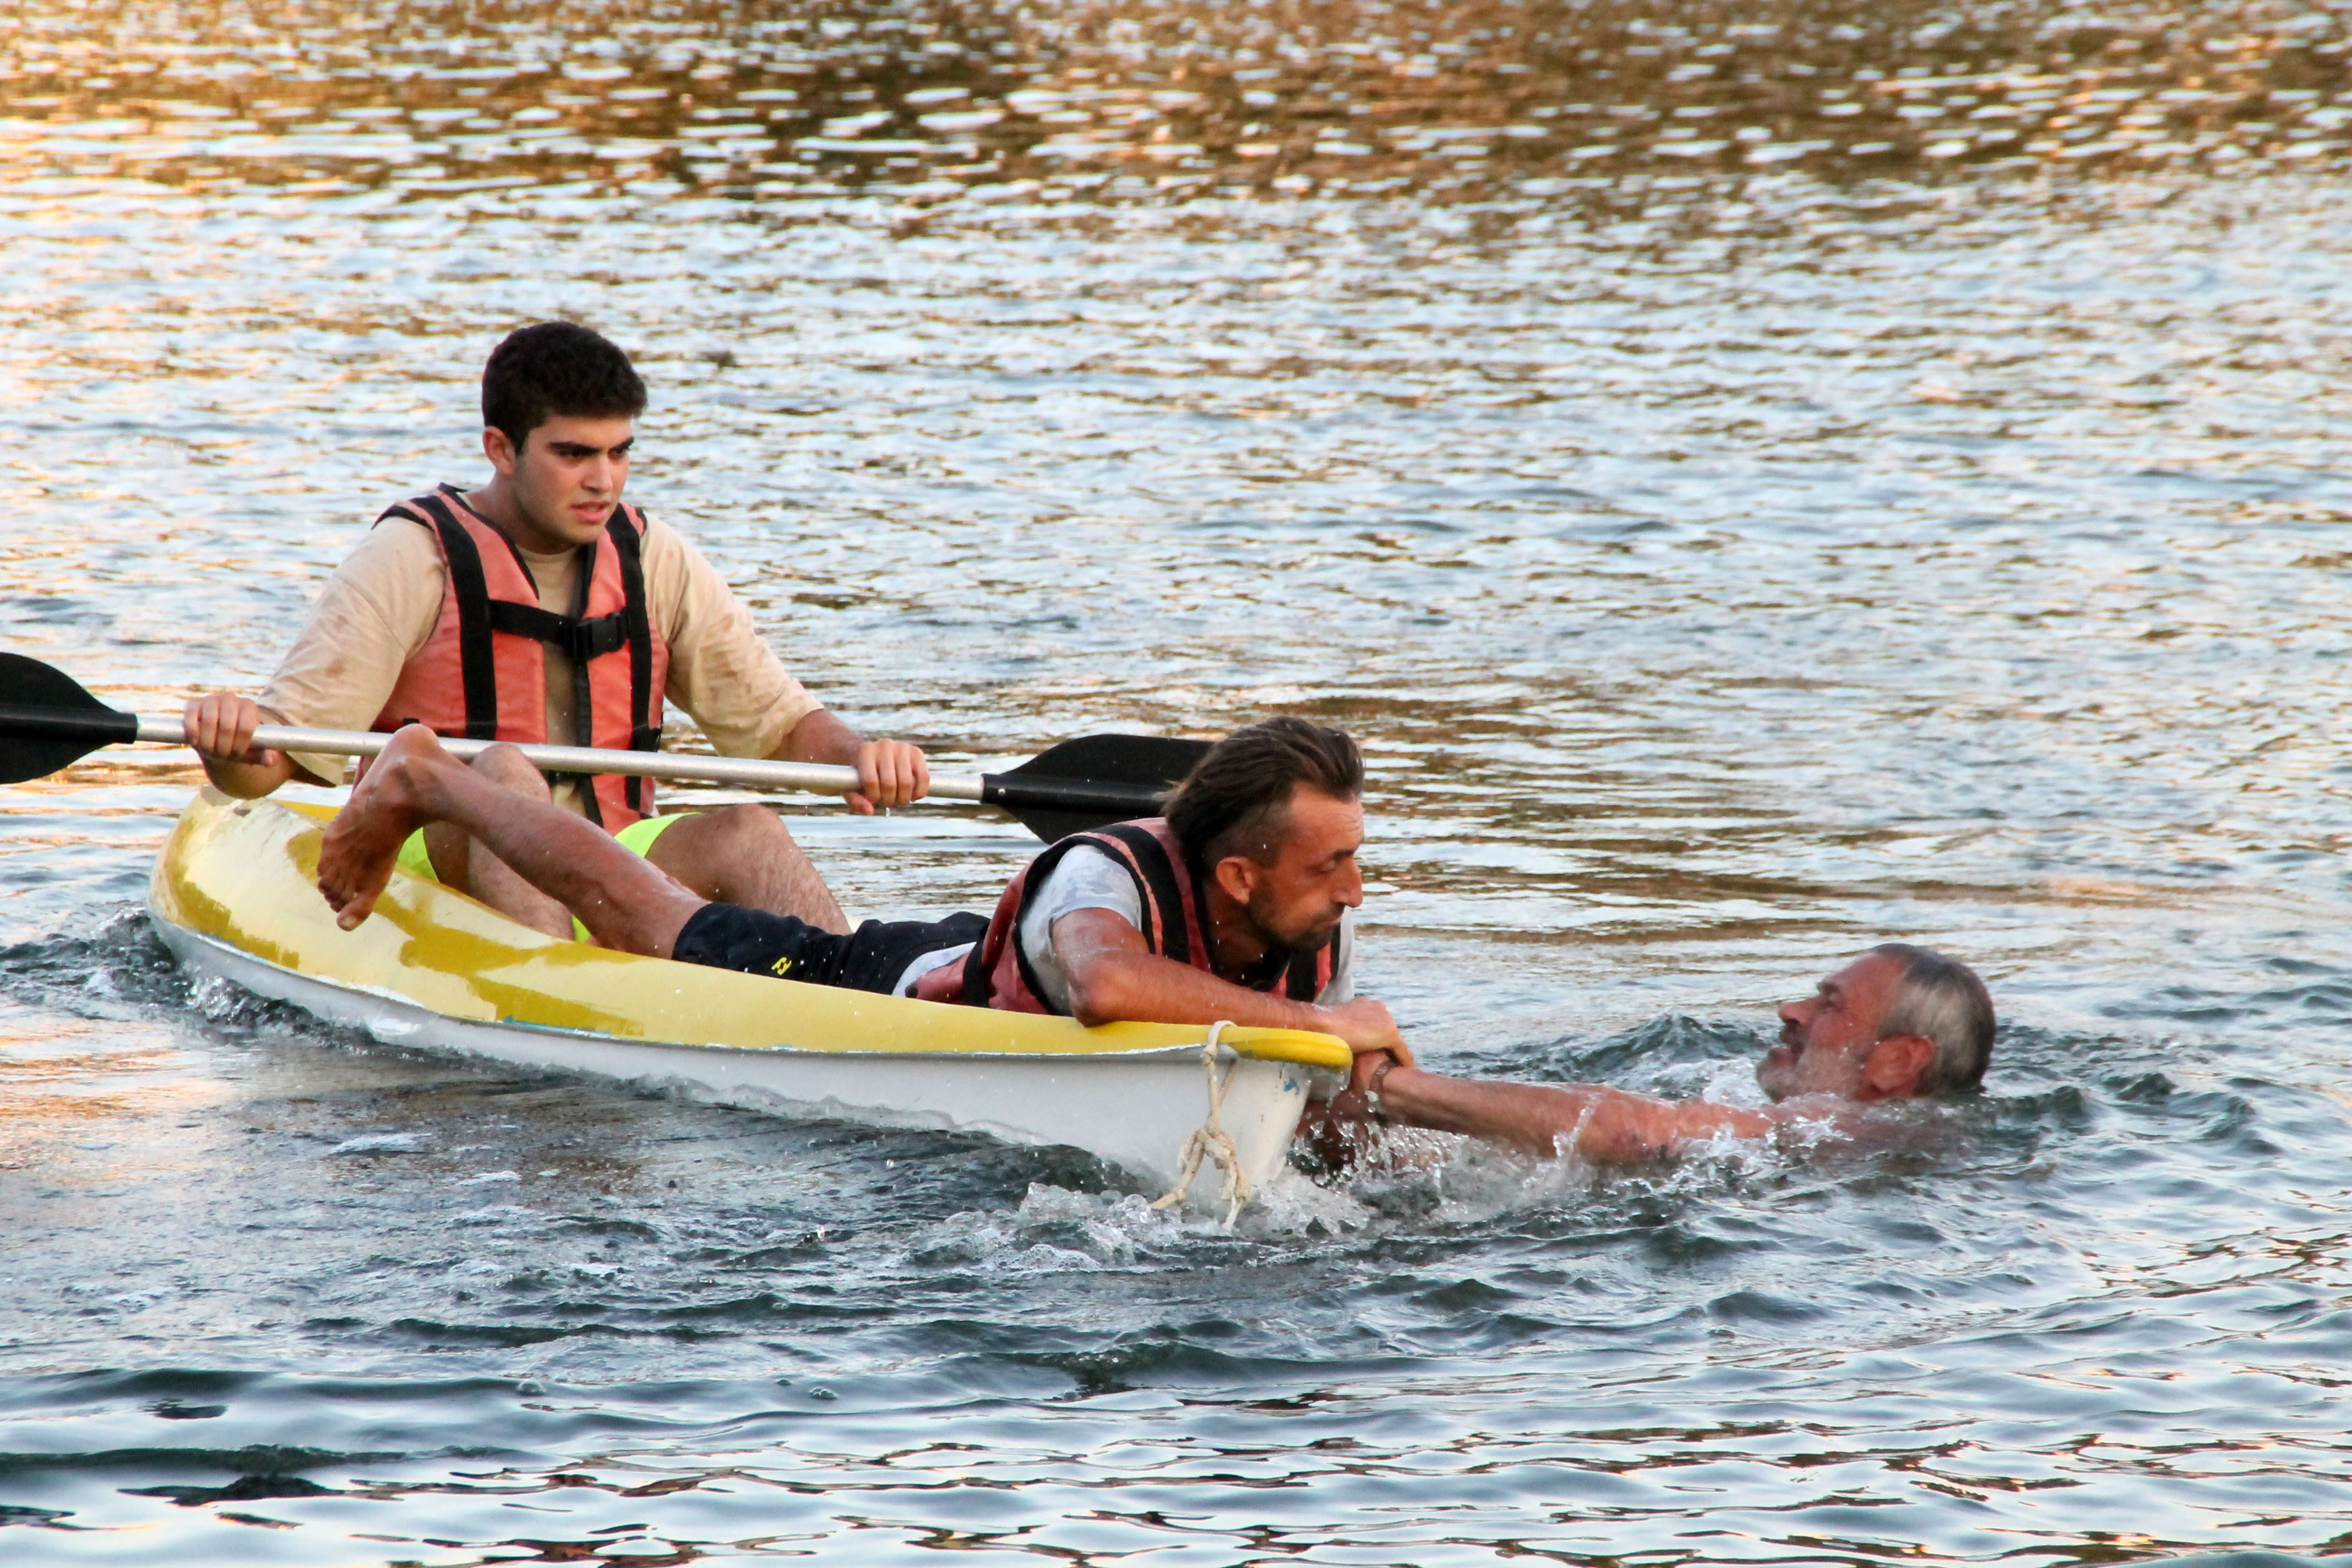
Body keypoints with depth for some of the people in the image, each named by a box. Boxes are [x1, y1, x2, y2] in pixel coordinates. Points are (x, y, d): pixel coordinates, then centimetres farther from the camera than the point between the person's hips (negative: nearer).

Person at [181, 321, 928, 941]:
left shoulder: (652, 562, 9)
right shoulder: (413, 559, -5)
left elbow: (784, 722, 9)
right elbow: (269, 761, -11)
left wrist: (859, 754, -13)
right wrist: (229, 741, -34)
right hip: (438, 859, -4)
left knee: (747, 833, -24)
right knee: (504, 775, -34)